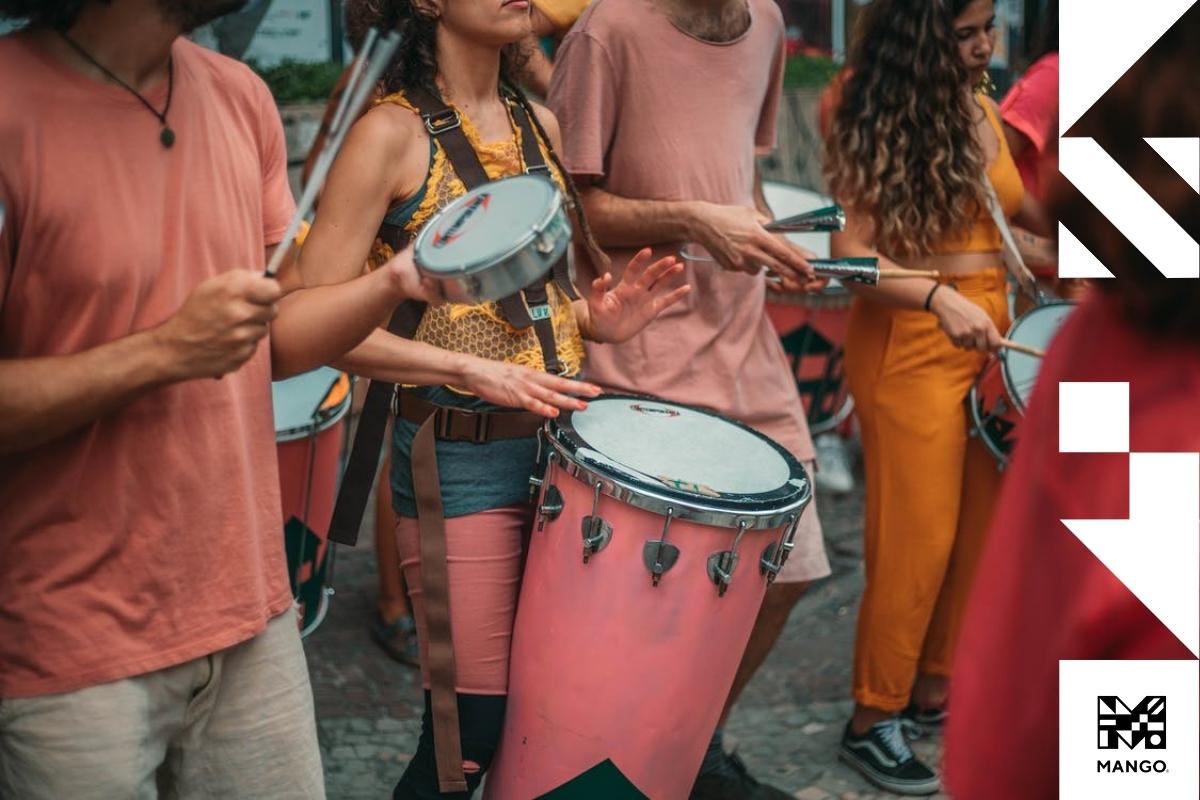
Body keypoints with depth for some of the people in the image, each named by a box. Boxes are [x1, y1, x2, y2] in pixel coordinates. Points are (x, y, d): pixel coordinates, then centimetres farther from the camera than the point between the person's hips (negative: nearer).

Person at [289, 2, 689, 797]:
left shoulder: (541, 124, 9)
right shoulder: (394, 133, -11)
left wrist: (596, 318, 0)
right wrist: (474, 372, -22)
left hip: (567, 442, 6)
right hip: (462, 461, -6)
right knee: (473, 731, 1)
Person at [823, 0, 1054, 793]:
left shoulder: (985, 115, 8)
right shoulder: (879, 125, -12)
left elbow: (1021, 207, 22)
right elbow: (850, 252, -19)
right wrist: (939, 298, -33)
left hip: (991, 339, 7)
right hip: (910, 348, -7)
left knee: (979, 529, 11)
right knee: (918, 540, -4)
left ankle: (933, 687, 26)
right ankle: (873, 720, 9)